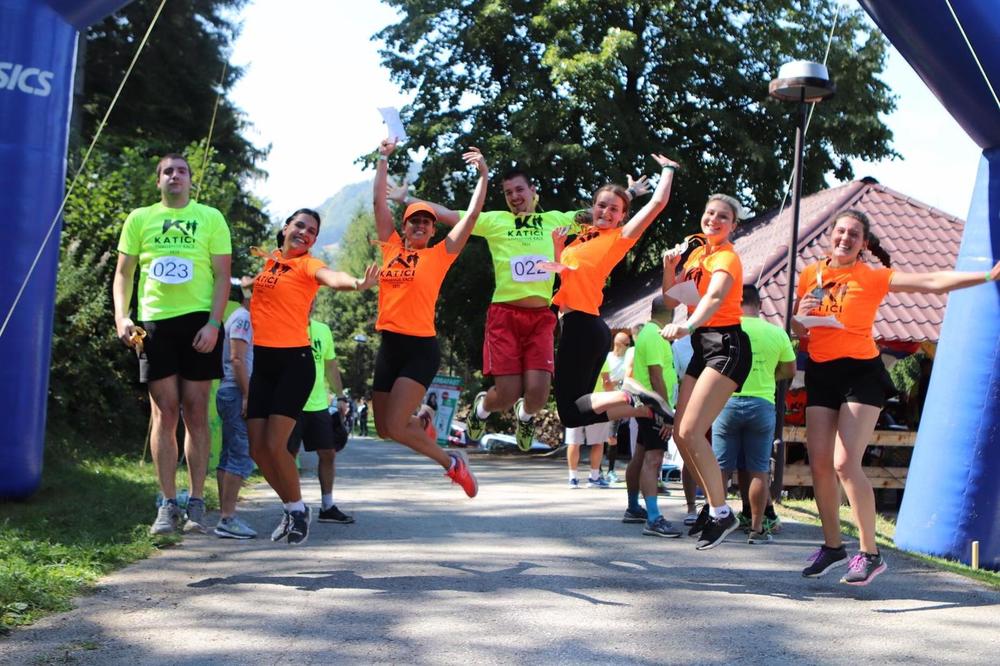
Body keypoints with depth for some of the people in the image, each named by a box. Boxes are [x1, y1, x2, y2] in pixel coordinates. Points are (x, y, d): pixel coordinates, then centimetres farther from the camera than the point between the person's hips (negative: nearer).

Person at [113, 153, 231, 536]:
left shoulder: (210, 218, 7)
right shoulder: (139, 219, 12)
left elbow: (222, 275, 2)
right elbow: (123, 273, 11)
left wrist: (213, 323, -10)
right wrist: (121, 317, -4)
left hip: (199, 321, -1)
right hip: (155, 322, 1)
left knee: (195, 413, 0)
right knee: (164, 413, 0)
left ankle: (196, 504, 6)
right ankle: (168, 505, 5)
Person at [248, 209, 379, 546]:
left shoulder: (308, 264, -6)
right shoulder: (270, 260, 12)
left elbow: (330, 276, -32)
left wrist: (356, 283, -52)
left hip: (294, 361, -6)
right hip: (261, 360, 6)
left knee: (275, 445, -13)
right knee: (257, 447, 4)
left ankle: (299, 510, 10)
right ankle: (292, 508, 24)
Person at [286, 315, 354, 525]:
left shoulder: (323, 330, 10)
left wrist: (340, 397, 15)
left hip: (319, 404, 6)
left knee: (328, 453, 7)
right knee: (289, 455, -1)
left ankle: (327, 507, 18)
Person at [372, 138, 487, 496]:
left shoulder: (440, 254, 1)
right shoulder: (392, 248, 10)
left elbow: (472, 214, -2)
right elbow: (379, 202, 13)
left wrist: (483, 174, -6)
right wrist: (383, 159, 13)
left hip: (421, 348, -5)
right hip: (389, 345, 5)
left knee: (395, 425, -14)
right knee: (383, 428, 12)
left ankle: (452, 463, 7)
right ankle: (422, 423, 45)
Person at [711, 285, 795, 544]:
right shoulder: (776, 333, 0)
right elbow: (789, 370, 10)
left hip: (727, 402, 0)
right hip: (762, 404, 0)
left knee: (721, 468, 7)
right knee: (758, 471, 5)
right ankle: (757, 528, 9)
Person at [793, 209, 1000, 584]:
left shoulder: (872, 278, -3)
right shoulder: (810, 275, 8)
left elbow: (933, 282, -10)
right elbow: (799, 331, 16)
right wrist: (800, 315, -7)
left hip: (860, 373, -5)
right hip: (820, 374, 5)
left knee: (845, 463, -15)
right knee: (819, 463, 4)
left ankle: (869, 553, -6)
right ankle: (832, 546, 20)